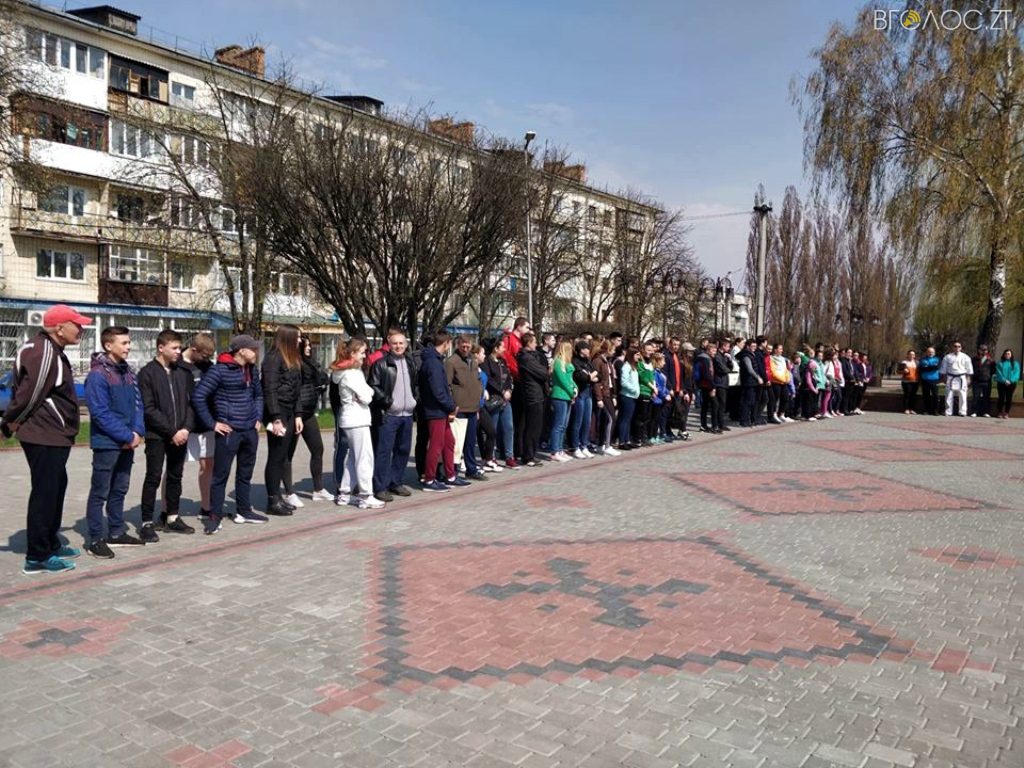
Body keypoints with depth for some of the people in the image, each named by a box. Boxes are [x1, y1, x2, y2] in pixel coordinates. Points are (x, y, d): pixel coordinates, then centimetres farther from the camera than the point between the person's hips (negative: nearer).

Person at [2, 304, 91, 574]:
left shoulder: (51, 350, 14)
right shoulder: (44, 353, -20)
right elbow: (29, 395, -22)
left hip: (53, 436, 11)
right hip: (45, 437, -11)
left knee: (56, 488, 19)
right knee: (44, 493, -4)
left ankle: (51, 544, 32)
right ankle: (37, 557, 4)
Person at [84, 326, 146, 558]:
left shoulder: (128, 371, 10)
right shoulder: (97, 375, -14)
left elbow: (137, 404, 11)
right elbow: (101, 413, -18)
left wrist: (137, 432, -5)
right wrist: (127, 436, -16)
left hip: (128, 442, 8)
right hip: (107, 443, -8)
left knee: (119, 490, 16)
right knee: (100, 492, 1)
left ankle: (116, 532, 26)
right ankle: (95, 539, 8)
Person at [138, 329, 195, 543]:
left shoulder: (183, 372, 9)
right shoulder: (148, 372, -5)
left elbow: (191, 403, 8)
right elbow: (149, 409, -11)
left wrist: (186, 428, -7)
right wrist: (171, 432, -14)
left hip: (180, 435, 5)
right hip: (157, 436, -5)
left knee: (175, 477, 12)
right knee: (153, 478, -1)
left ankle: (172, 517, 23)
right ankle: (147, 523, 5)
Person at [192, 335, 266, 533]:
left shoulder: (253, 370, 9)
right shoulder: (220, 370, -13)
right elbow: (198, 397, -15)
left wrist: (258, 418, 11)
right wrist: (212, 424, -13)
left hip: (250, 430, 7)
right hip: (228, 431, -7)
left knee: (246, 473, 15)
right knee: (221, 474, -1)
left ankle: (243, 511, 27)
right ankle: (215, 516, 7)